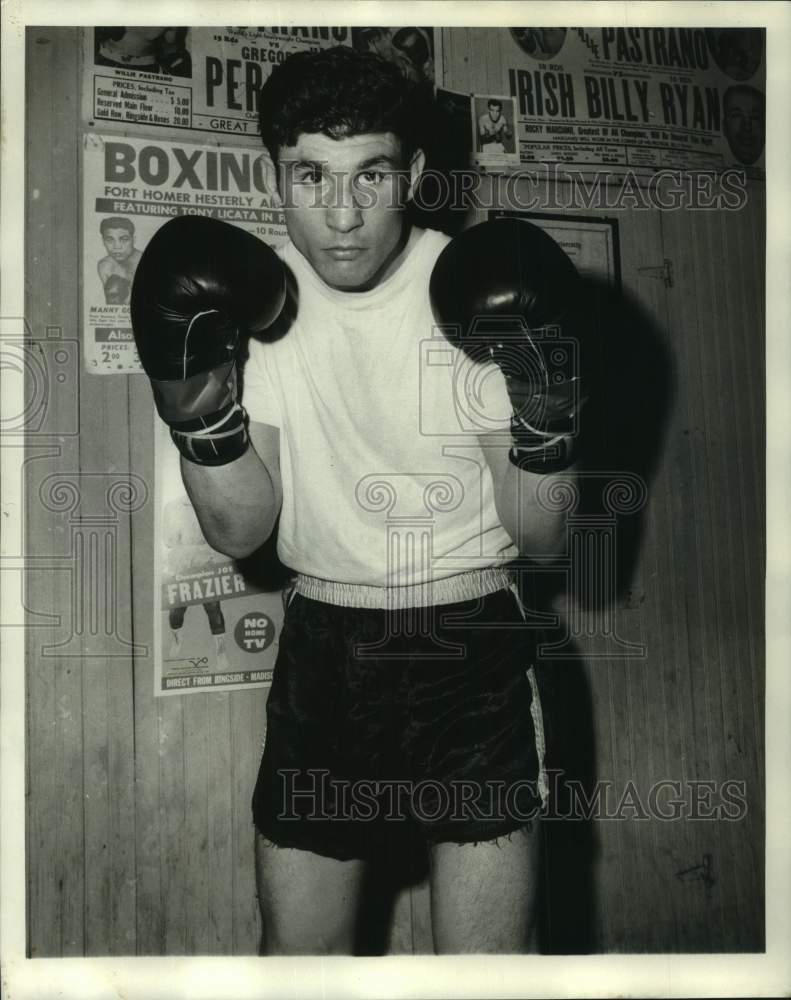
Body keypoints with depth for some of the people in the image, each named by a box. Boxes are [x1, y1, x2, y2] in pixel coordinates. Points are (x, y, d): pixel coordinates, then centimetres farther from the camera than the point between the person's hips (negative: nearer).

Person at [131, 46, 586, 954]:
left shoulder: (476, 296, -10)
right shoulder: (255, 301, -3)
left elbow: (544, 538, -8)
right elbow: (240, 531, -4)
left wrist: (544, 421, -25)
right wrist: (198, 404, -19)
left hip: (472, 648, -2)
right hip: (323, 650, 3)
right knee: (296, 956, 16)